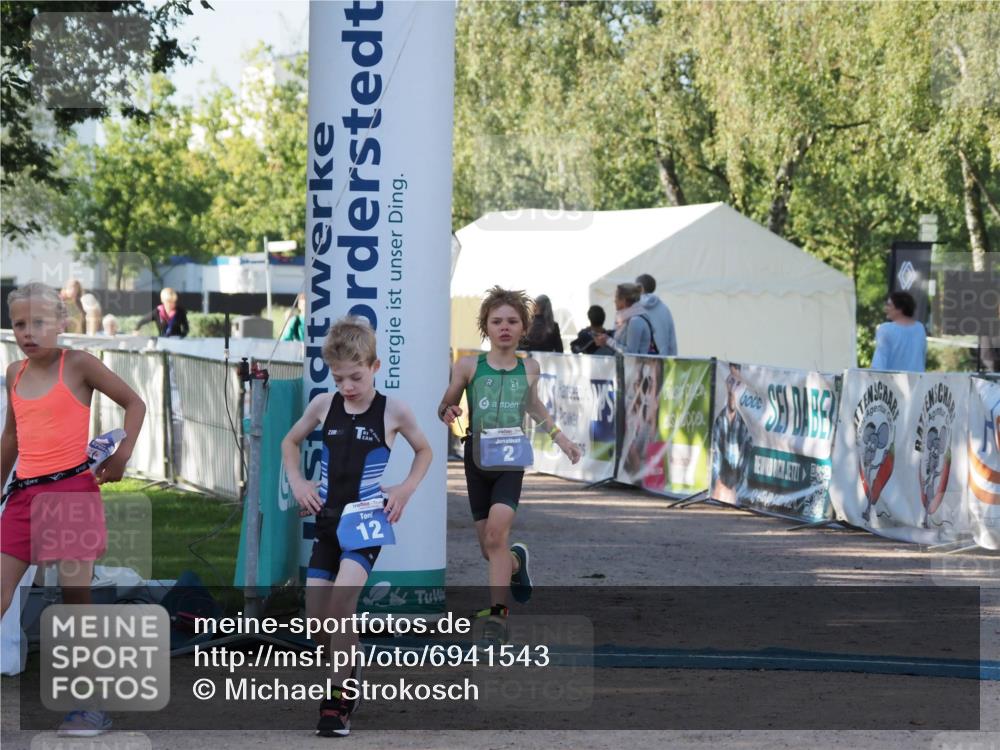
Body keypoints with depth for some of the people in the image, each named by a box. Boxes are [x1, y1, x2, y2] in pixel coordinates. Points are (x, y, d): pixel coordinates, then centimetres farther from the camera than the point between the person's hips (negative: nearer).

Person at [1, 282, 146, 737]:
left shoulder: (78, 365, -3)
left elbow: (134, 403, 4)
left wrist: (122, 454, -6)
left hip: (72, 489, -5)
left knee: (76, 596, -4)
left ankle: (93, 706, 3)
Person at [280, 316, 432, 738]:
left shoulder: (393, 411, -7)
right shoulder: (323, 405, 1)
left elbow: (424, 451, 10)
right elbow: (290, 442, 19)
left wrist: (406, 489, -4)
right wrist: (297, 482, 4)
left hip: (368, 518, -4)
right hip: (327, 517, 4)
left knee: (341, 600, -23)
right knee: (316, 614, 2)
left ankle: (337, 701, -15)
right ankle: (350, 675, 28)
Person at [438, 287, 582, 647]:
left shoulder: (529, 368, 3)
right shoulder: (468, 366, -3)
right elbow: (444, 408, 4)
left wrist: (559, 436, 24)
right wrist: (447, 411, -19)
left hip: (511, 461, -1)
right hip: (477, 460, 1)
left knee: (497, 532, -23)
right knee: (489, 548, 9)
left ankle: (496, 614, -20)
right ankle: (517, 562, 46)